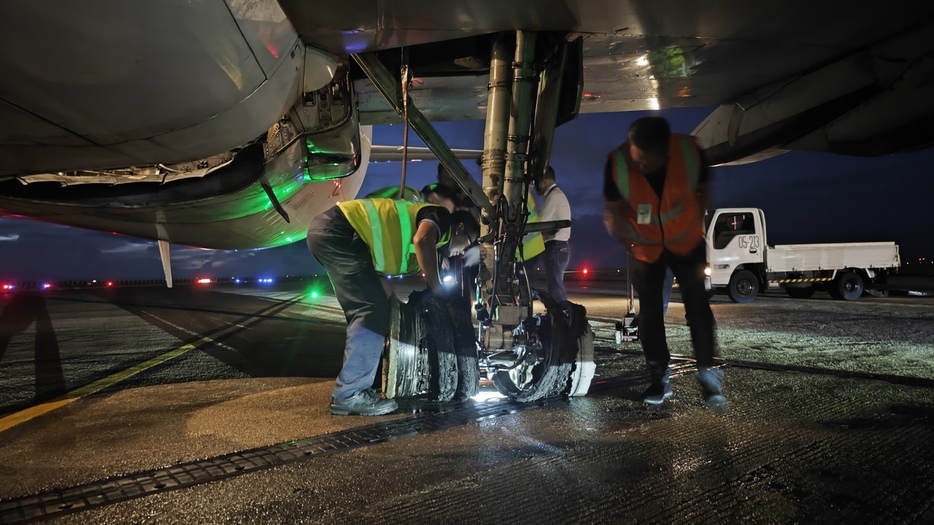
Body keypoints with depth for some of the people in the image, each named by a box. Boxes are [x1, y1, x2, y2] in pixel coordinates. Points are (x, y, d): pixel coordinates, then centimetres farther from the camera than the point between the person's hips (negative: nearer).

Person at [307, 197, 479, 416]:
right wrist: (438, 289, -13)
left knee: (367, 311, 13)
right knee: (374, 309, -10)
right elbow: (423, 240, -23)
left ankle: (349, 390, 16)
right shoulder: (440, 216, 1)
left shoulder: (414, 255, 24)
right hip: (338, 230, -10)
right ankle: (350, 394, -6)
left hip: (328, 232, 10)